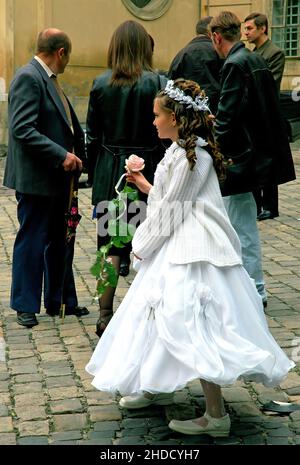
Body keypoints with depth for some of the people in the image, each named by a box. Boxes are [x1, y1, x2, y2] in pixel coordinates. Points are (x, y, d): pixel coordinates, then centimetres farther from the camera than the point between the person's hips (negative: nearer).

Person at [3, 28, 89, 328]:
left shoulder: (47, 78, 13)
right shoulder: (28, 78, -16)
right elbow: (22, 129, -24)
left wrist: (74, 155, 9)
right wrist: (62, 155, -24)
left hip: (57, 178, 9)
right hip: (36, 178, -9)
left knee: (60, 241, 16)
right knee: (31, 241, 3)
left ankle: (60, 301, 27)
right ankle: (25, 306, 15)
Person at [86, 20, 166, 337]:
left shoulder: (101, 84, -1)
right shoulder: (158, 83, -7)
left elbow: (93, 136, 3)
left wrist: (94, 175, 12)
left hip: (109, 171, 2)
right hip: (147, 170, -2)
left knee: (110, 244, 7)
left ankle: (105, 317, 9)